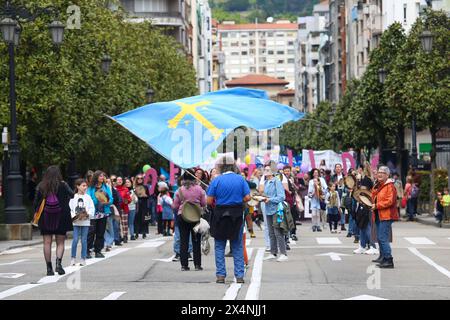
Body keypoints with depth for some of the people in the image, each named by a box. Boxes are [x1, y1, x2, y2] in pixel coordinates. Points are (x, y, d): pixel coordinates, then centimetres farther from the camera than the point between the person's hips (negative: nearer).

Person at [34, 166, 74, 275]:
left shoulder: (41, 186, 0)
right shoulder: (62, 185, -6)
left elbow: (36, 202, 1)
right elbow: (72, 195, -7)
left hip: (45, 218, 1)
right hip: (60, 217, -1)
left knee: (47, 243, 5)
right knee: (60, 243, 7)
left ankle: (49, 268, 2)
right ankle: (58, 262, -15)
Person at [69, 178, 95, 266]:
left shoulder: (88, 197, 5)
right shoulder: (73, 197, 2)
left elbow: (92, 208, 2)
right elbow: (70, 209, -1)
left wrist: (87, 214, -14)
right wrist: (73, 216, -15)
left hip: (85, 222, 1)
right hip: (76, 221, -1)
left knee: (84, 240, 3)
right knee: (75, 239, -4)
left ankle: (83, 259, 9)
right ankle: (73, 258, 5)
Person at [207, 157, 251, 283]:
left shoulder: (217, 180, -6)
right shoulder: (240, 179, -1)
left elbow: (209, 201, -8)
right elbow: (247, 198, -4)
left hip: (220, 216, -2)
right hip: (237, 216, 2)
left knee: (219, 247, 8)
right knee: (237, 247, 9)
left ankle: (220, 275, 5)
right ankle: (239, 275, 7)